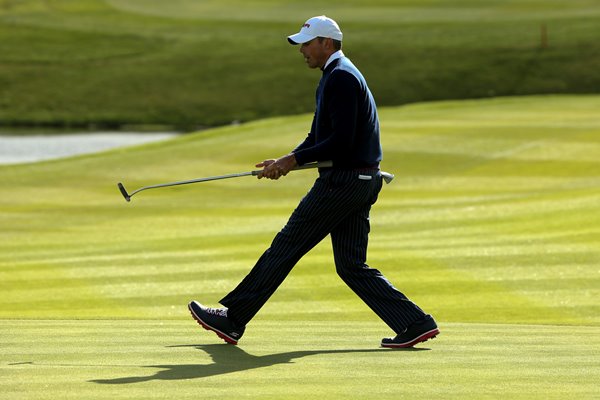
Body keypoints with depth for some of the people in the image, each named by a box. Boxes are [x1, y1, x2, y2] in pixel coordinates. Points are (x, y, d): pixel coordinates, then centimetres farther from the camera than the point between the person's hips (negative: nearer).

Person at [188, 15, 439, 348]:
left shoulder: (341, 77, -13)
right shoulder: (336, 77, 20)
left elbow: (341, 141, -21)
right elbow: (319, 137, 24)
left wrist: (295, 160, -14)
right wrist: (286, 161, 10)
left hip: (343, 180, -10)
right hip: (360, 181, 10)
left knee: (287, 246, -3)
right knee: (351, 266, 7)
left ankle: (232, 319, 4)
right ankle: (415, 324, 0)